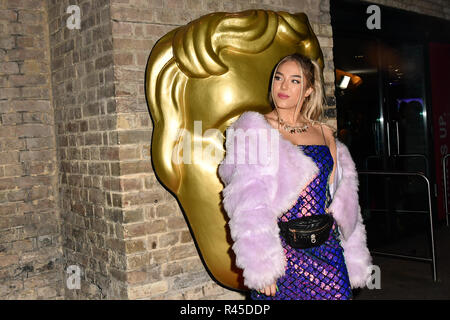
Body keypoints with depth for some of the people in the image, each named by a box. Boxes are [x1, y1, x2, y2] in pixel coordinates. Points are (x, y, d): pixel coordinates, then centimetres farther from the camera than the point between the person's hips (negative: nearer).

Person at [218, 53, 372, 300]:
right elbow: (247, 203, -9)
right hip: (282, 250, -3)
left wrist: (354, 260, 13)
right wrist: (261, 265, -17)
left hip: (328, 250, 4)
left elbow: (341, 195, 15)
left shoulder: (325, 134, 10)